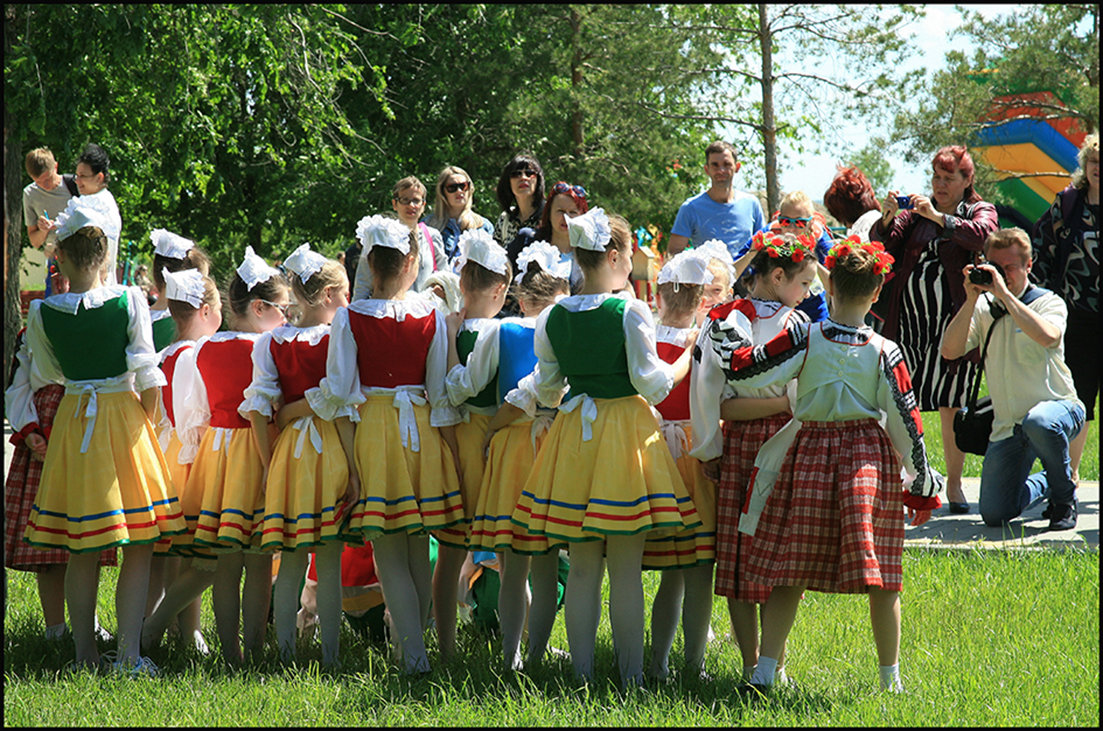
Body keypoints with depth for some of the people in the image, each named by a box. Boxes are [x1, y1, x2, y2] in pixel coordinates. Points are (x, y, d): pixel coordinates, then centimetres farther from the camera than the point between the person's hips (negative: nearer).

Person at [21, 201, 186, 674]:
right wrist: (142, 421, 6)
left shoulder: (42, 313, -5)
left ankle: (85, 656, 11)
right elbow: (148, 377, -9)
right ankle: (128, 653, -4)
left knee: (81, 553, 9)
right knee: (138, 548, 4)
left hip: (72, 419, 2)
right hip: (124, 415, -2)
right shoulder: (130, 302, -11)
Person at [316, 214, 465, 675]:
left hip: (371, 431, -2)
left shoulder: (349, 318, -6)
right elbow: (442, 393, 2)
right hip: (422, 430, 2)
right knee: (418, 548, 14)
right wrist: (453, 454, 9)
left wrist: (351, 456, -4)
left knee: (388, 552, 0)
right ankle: (412, 636, 20)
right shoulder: (431, 317, -1)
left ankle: (413, 652, -8)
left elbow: (341, 396, -7)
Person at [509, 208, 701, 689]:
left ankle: (582, 672, 11)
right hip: (625, 427, -4)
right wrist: (687, 360, 7)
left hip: (573, 432, 4)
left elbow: (546, 390, 9)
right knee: (626, 569, 1)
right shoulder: (630, 311, -12)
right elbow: (652, 384, -10)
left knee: (581, 567, 10)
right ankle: (631, 678, 3)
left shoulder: (554, 317, 2)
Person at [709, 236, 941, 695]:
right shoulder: (884, 352, -6)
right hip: (869, 457, 0)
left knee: (789, 573, 5)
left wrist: (726, 342, 13)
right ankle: (890, 677, 11)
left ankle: (764, 671, 0)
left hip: (809, 454, 0)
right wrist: (922, 479, 8)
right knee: (879, 574, 6)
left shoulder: (804, 339, -8)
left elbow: (744, 369, -7)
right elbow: (905, 418, -2)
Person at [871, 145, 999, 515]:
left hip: (952, 318, -3)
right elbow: (881, 240, 6)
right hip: (907, 315, 3)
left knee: (950, 404, -1)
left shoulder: (981, 211, 9)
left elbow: (981, 235, -15)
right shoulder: (917, 212, 17)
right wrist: (887, 217, -15)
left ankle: (954, 483, 7)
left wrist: (938, 217, -23)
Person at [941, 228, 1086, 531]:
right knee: (994, 515, -7)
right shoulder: (984, 308, 6)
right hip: (1007, 425, 4)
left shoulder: (1049, 303, -6)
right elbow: (949, 350, -8)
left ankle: (1064, 499, -13)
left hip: (1056, 407, -4)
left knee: (1038, 421, -42)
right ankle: (1043, 484, 29)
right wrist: (971, 299, -15)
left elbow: (1048, 336, -30)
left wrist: (1004, 293, -29)